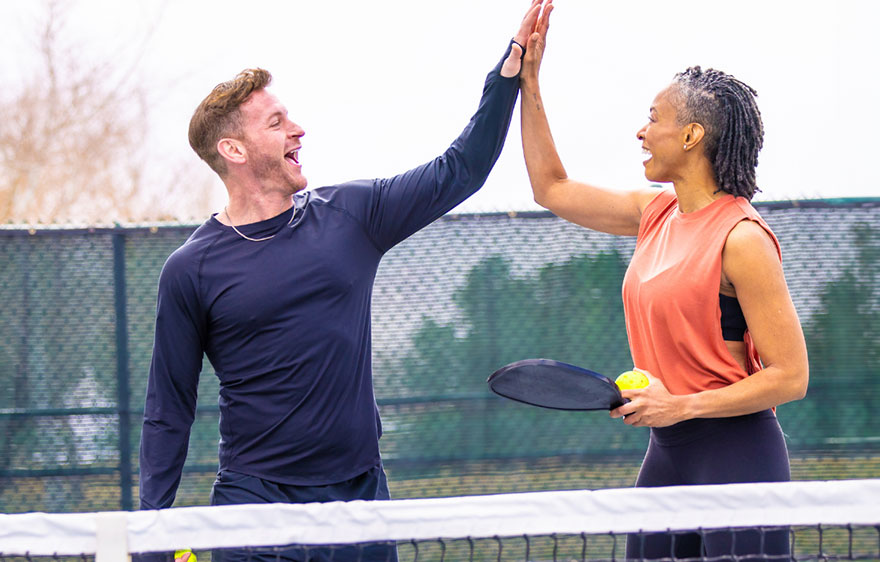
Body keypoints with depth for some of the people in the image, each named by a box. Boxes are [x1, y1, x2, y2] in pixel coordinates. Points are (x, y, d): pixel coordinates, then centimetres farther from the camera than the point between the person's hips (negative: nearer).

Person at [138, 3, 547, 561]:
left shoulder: (349, 216, 5)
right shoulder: (191, 270, -3)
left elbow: (457, 172, 12)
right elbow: (168, 413, 0)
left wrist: (510, 68, 4)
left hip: (362, 494, 3)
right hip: (256, 503, -3)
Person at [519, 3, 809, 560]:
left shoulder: (741, 237, -14)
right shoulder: (657, 212, 11)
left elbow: (790, 376, -15)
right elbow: (553, 189, 25)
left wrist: (681, 405, -19)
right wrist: (528, 83, 19)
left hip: (736, 451, -8)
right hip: (667, 453, 8)